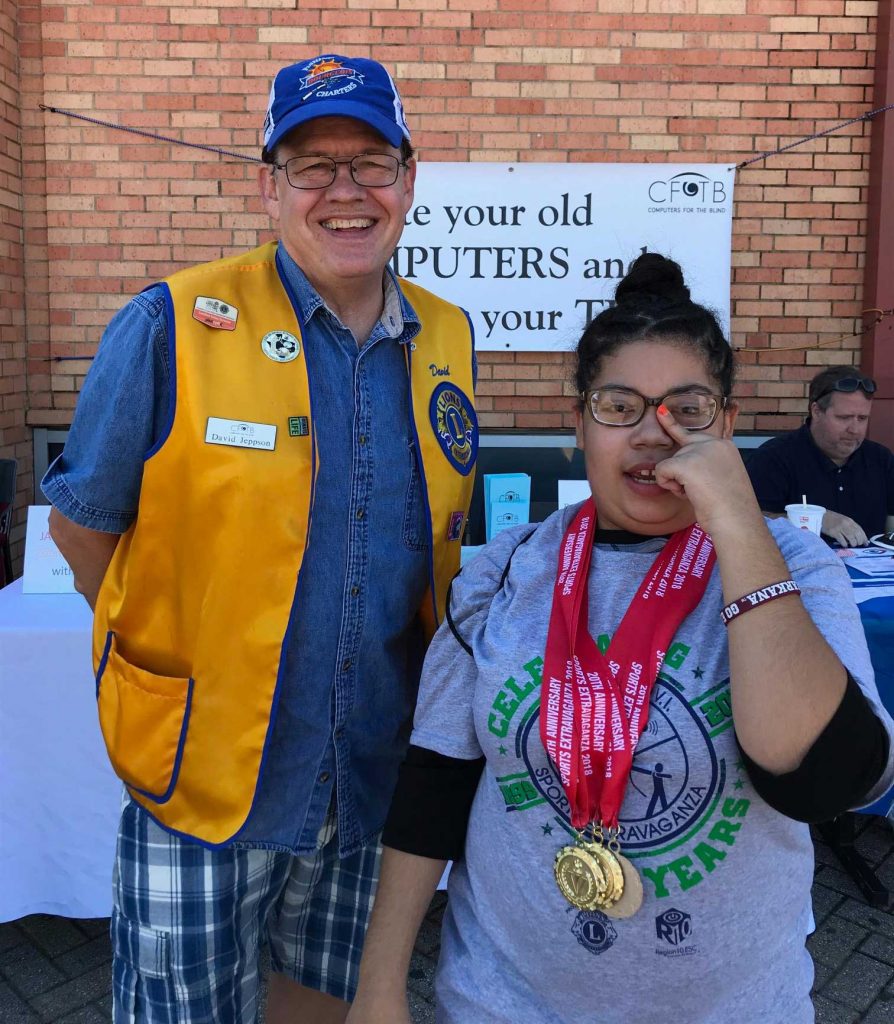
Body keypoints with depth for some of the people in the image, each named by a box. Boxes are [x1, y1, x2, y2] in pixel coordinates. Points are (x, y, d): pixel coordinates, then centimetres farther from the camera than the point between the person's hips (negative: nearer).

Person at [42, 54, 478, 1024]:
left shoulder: (448, 343, 0)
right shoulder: (173, 326, -14)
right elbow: (81, 525, -5)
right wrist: (180, 652, -1)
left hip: (378, 771, 4)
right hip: (204, 769, -3)